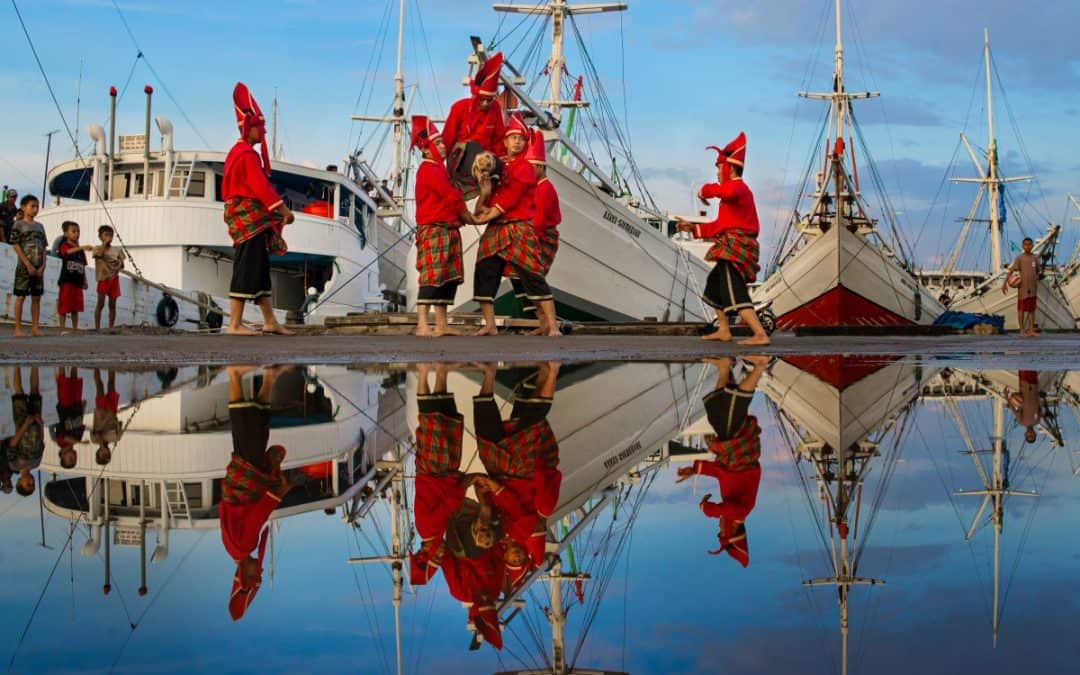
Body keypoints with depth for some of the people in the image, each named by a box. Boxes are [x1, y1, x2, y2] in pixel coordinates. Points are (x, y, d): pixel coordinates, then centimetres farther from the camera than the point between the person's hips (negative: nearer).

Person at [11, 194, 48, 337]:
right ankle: (18, 328, -4)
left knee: (36, 297, 5)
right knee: (20, 297, -4)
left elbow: (44, 248, 11)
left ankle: (35, 327, 8)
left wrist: (42, 266, -1)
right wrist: (28, 265, -14)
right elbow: (16, 246, -9)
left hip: (38, 268, 5)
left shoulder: (40, 226, 13)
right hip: (24, 266, -5)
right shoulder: (18, 226, -3)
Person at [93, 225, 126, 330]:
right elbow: (100, 254, -24)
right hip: (103, 279, -4)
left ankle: (111, 327, 11)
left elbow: (122, 265, 10)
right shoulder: (97, 248, 0)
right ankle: (97, 327, -6)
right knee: (100, 304, -7)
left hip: (114, 279, 4)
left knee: (112, 305, 6)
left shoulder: (117, 249, 10)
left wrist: (120, 264, -13)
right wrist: (105, 243, -17)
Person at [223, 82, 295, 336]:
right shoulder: (248, 154, -14)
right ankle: (235, 324, -10)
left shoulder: (239, 152, 18)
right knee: (246, 270, -10)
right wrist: (284, 209, -16)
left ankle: (270, 322, 15)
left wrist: (278, 210, 16)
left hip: (251, 220, 11)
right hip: (250, 220, -11)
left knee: (260, 271, 12)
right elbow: (262, 186, -20)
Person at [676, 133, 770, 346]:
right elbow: (719, 225, 28)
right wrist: (692, 228, 27)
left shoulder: (736, 187, -9)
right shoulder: (736, 191, 25)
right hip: (731, 251, 11)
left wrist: (706, 191, -21)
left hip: (735, 249, -11)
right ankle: (724, 331, 33)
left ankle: (760, 334, -26)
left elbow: (724, 191, -38)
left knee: (735, 294, -18)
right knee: (715, 285, 26)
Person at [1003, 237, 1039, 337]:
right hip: (1023, 287, -5)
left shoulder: (1035, 258, 9)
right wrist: (1005, 283, -20)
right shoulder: (1019, 258, -5)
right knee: (1021, 309, 0)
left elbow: (1038, 270, 22)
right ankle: (1022, 331, 3)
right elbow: (1011, 270, -11)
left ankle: (1031, 330, 9)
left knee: (1032, 309, 5)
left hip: (1033, 288, 5)